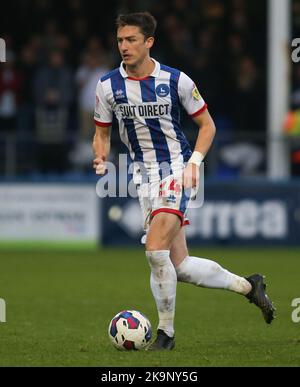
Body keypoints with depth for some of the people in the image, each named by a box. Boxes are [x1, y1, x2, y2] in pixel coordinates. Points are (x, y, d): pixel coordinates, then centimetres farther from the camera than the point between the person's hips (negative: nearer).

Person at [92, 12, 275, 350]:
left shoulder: (176, 80, -6)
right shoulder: (108, 86, 1)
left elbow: (207, 124, 4)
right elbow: (102, 134, 12)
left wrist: (194, 161, -11)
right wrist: (101, 159, -9)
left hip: (176, 169, -4)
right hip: (145, 176, 4)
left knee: (156, 250, -22)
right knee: (179, 266, 3)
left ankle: (165, 332, -7)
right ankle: (248, 286, 26)